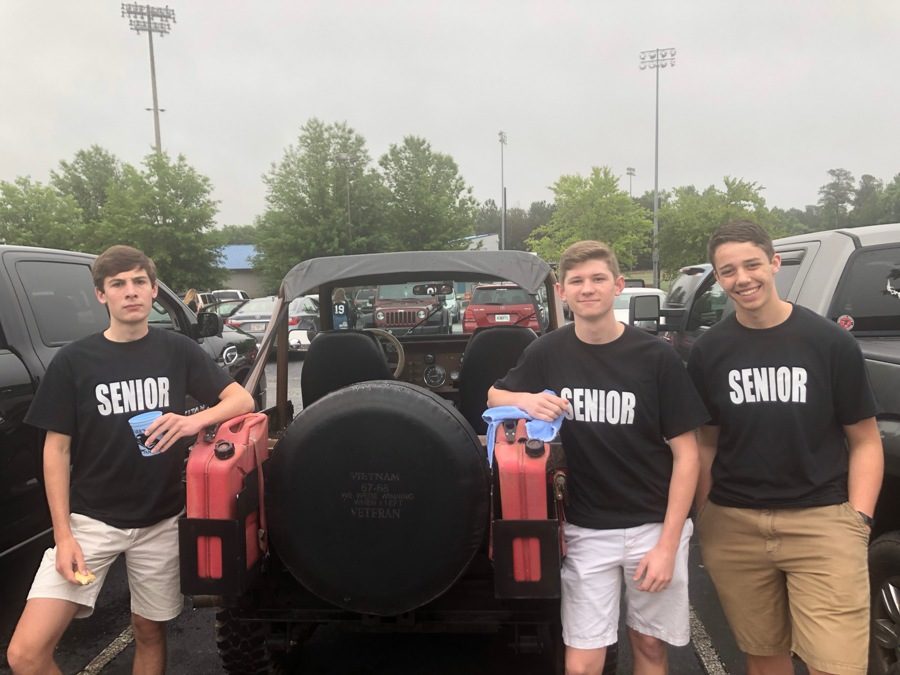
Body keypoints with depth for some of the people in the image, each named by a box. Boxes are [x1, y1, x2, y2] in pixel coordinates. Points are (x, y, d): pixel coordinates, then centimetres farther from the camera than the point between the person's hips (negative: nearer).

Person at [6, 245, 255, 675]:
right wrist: (63, 534, -8)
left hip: (161, 521, 1)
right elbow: (56, 449, -1)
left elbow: (242, 399, -3)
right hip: (90, 519, -1)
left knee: (149, 632, 13)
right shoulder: (73, 361, -3)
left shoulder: (177, 351, 0)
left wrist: (193, 421, -23)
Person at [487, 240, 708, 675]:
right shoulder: (547, 352, -4)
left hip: (653, 525, 0)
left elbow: (685, 454, -5)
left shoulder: (656, 357, -9)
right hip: (585, 530, 1)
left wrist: (667, 544, -10)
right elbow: (493, 396, 10)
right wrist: (526, 400, -14)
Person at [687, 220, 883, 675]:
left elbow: (864, 440, 4)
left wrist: (858, 519, -6)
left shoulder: (831, 342, -2)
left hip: (821, 519, -1)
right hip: (732, 525, 2)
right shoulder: (708, 351, 3)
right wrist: (704, 517, 5)